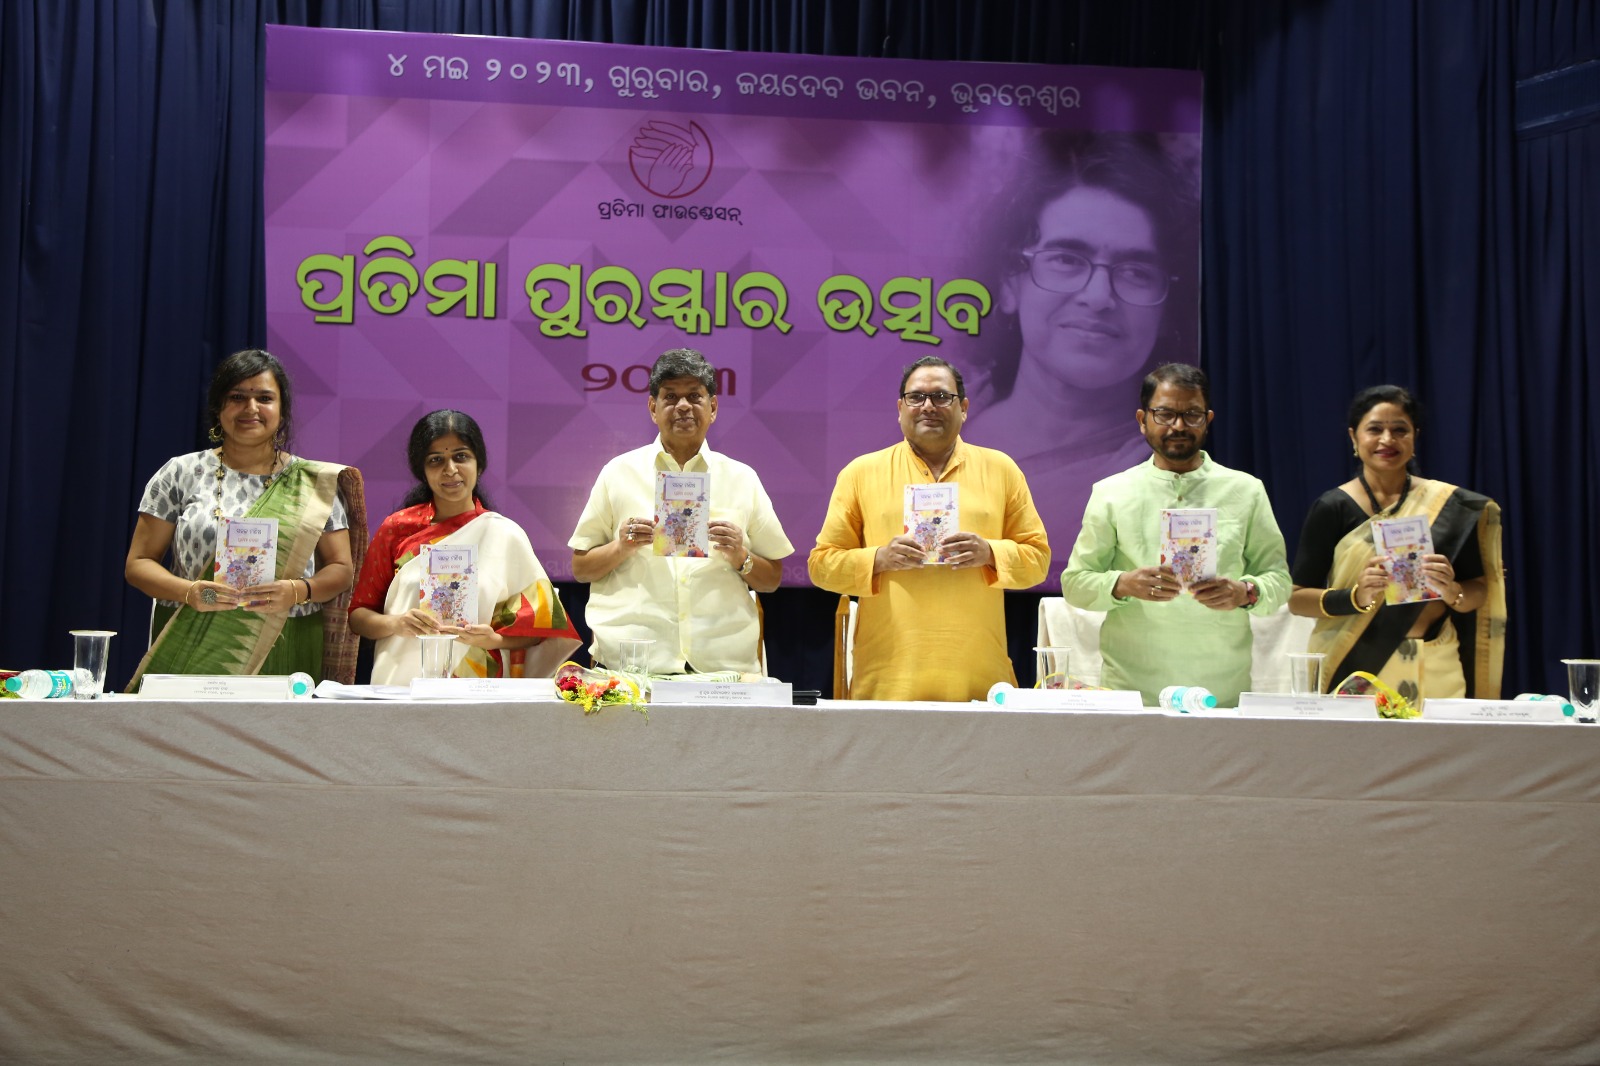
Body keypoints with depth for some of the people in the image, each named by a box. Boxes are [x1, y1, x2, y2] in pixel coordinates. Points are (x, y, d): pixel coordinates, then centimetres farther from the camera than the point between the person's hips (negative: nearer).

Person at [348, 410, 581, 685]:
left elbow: (542, 626, 8)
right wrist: (394, 623, -9)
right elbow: (357, 616, 11)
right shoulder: (396, 528, 9)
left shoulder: (505, 534, 4)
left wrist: (495, 639, -10)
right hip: (398, 683, 1)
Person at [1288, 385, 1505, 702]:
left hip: (1433, 673, 2)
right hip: (1354, 670, -2)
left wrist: (1452, 591, -15)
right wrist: (1357, 596, -21)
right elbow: (1297, 599, -4)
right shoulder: (1332, 508, -1)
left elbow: (1479, 594, 7)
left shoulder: (1450, 506, 4)